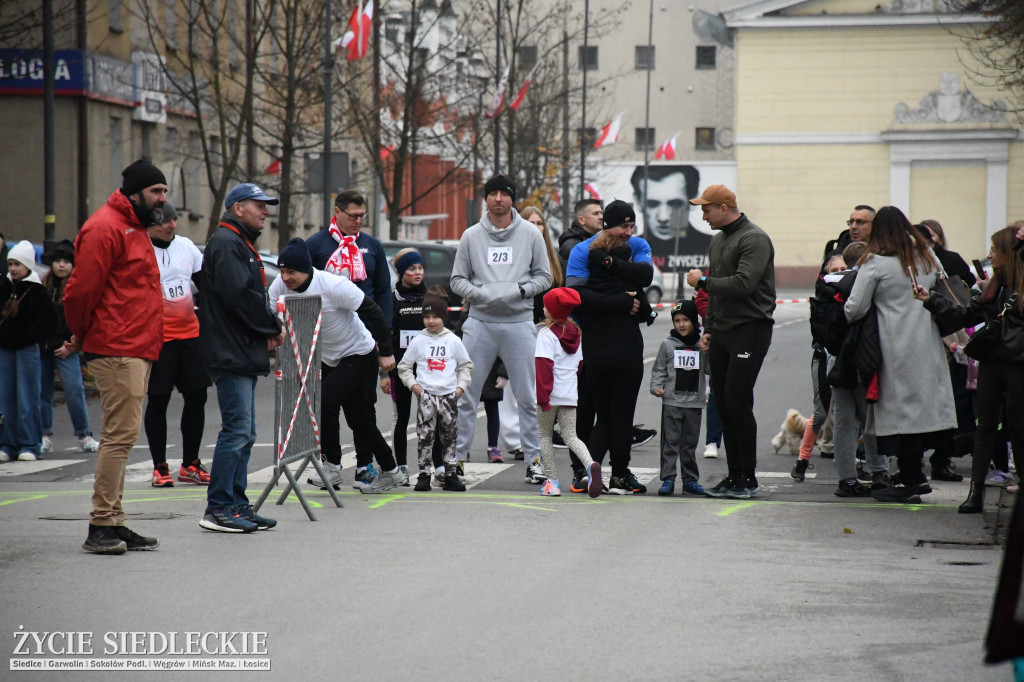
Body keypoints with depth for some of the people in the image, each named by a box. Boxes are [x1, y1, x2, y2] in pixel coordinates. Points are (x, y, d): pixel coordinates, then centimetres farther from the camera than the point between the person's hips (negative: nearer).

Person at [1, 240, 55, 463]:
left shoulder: (36, 290, -7)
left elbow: (49, 321, -8)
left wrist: (31, 335, -17)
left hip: (27, 350, -5)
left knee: (27, 400, -4)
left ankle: (29, 445, 0)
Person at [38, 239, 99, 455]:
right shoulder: (44, 285, 12)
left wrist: (70, 346, -11)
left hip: (66, 349, -5)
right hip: (42, 347, 5)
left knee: (74, 390, -10)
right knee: (42, 392, 5)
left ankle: (84, 437, -3)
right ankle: (45, 437, 12)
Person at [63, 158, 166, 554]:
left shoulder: (134, 228, 22)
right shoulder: (105, 228, -11)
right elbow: (82, 289, -15)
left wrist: (83, 337, 22)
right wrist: (82, 336, -1)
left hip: (137, 349, 10)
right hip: (117, 350, -10)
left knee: (120, 435, 10)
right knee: (121, 434, -12)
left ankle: (113, 525, 14)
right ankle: (102, 526, -10)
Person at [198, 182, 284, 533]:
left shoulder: (240, 244, 23)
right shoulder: (226, 243, -11)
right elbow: (239, 295, -21)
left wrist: (270, 328, 4)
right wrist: (272, 327, -10)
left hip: (243, 355, 11)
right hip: (230, 354, -11)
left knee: (243, 433, 11)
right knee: (237, 430, -12)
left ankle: (237, 505, 15)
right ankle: (218, 508, -10)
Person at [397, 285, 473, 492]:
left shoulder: (453, 341, 5)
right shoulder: (418, 341, 4)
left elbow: (466, 365, 13)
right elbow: (404, 366, 10)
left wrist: (461, 386, 1)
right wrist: (412, 384, -3)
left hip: (449, 395, 1)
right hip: (425, 395, -1)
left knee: (449, 437, 7)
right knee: (425, 437, -3)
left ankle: (451, 475, 13)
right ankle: (424, 475, 2)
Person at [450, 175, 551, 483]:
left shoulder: (530, 234, 5)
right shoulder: (471, 236, 7)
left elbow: (544, 276, 8)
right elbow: (458, 278, 9)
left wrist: (521, 290, -10)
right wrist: (476, 293, -11)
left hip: (519, 322, -1)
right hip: (480, 322, 1)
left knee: (528, 397, 1)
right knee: (466, 394, 1)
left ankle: (534, 458, 10)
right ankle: (456, 456, 9)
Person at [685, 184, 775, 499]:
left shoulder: (754, 239, -11)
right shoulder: (718, 240, 19)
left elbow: (743, 284, -23)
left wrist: (702, 281, -13)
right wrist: (709, 328, 18)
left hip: (750, 329, -9)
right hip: (722, 331, 9)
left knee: (738, 402, -11)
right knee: (723, 404, 6)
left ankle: (748, 478, -5)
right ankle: (734, 476, 11)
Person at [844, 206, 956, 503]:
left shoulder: (875, 263, -9)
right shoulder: (926, 259, 10)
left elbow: (855, 309, -10)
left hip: (896, 349, -6)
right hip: (926, 344, 6)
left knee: (900, 412, -2)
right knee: (920, 408, 13)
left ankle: (908, 483, -1)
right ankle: (916, 477, 19)